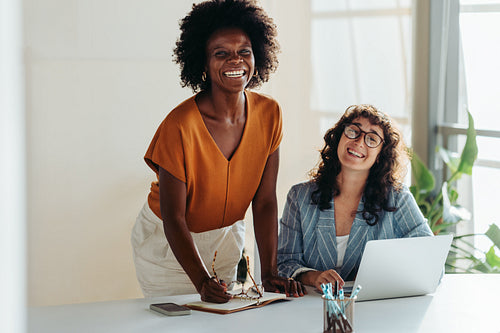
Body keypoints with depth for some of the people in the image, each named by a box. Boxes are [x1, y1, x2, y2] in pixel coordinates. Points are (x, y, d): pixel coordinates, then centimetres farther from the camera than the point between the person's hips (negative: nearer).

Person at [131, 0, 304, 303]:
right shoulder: (180, 127, -28)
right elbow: (173, 217, -25)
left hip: (226, 237, 5)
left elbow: (265, 201, -9)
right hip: (168, 243, -4)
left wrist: (270, 274, -17)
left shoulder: (269, 114, -13)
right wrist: (202, 281, -36)